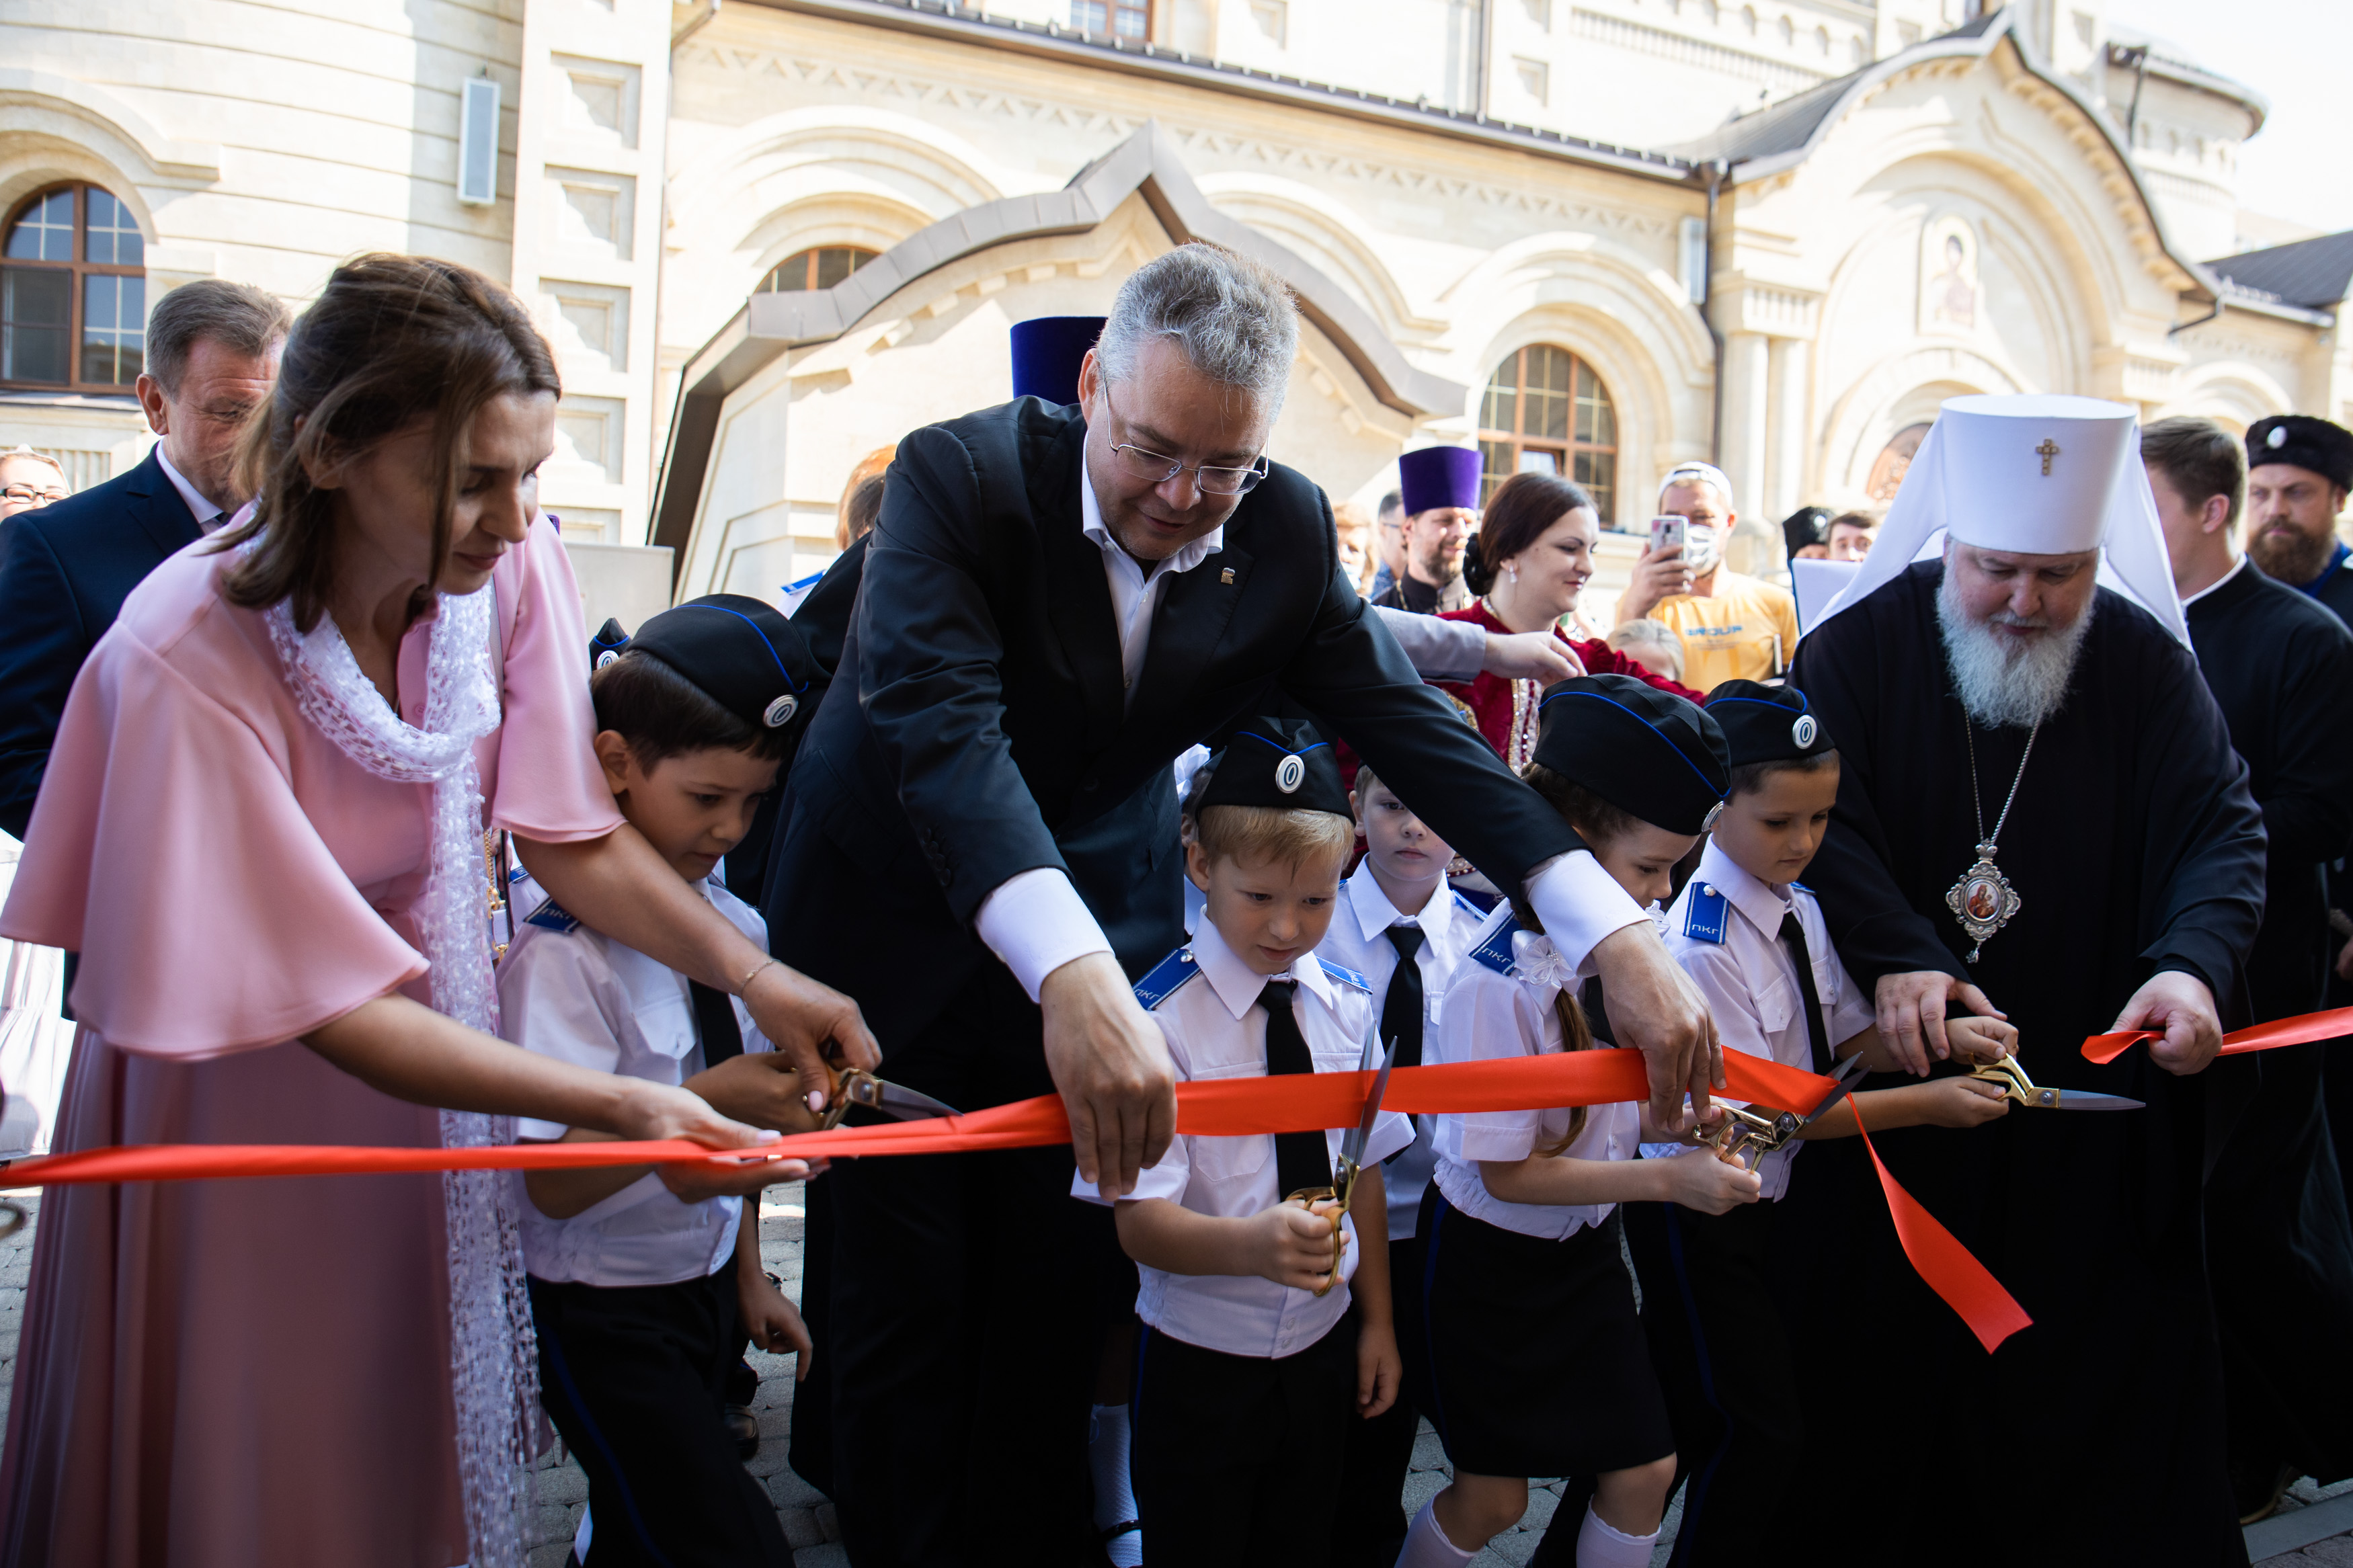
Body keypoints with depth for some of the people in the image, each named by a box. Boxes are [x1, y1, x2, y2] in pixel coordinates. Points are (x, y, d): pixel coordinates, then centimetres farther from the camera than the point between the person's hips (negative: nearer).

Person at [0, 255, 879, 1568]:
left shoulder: (512, 565, -17)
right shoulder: (189, 663, -29)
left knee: (417, 1431, 18)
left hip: (438, 1038, 4)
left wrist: (756, 977, -22)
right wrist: (620, 1107, -35)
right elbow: (338, 1012, -27)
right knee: (243, 1460, 14)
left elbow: (571, 833, -9)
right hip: (247, 1085, -4)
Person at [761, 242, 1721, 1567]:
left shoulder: (1286, 530, -10)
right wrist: (1072, 972, -52)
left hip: (1104, 937, 3)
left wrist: (1622, 935, -21)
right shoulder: (960, 477, -23)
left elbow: (1411, 726, -12)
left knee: (1057, 1297, 11)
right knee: (907, 1301, 5)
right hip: (900, 925, -3)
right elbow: (940, 726, -37)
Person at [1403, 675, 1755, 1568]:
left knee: (1643, 1468, 13)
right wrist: (1669, 1178, -25)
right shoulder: (1499, 981, -29)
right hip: (1492, 1259, -6)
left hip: (1584, 1249, 6)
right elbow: (1508, 1171, -24)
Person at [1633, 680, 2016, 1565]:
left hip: (1774, 1195, 8)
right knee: (1759, 1434, 1)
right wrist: (1926, 1104, -24)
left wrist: (1939, 1037, -15)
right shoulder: (1699, 944, -25)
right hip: (1701, 1215, -8)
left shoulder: (1799, 910, 0)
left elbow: (1850, 1036, 4)